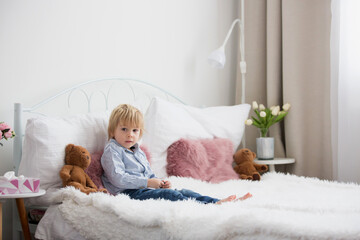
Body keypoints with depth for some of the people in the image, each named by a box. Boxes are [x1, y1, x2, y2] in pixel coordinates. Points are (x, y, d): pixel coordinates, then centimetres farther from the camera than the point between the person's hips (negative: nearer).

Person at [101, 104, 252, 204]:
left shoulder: (138, 152, 27)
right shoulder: (112, 151, -2)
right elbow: (118, 178, -16)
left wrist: (160, 182, 6)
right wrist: (147, 182, -17)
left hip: (146, 189, 9)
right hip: (131, 193, -9)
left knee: (184, 192, -9)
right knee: (169, 194, -28)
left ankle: (219, 201, -22)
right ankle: (212, 206, -41)